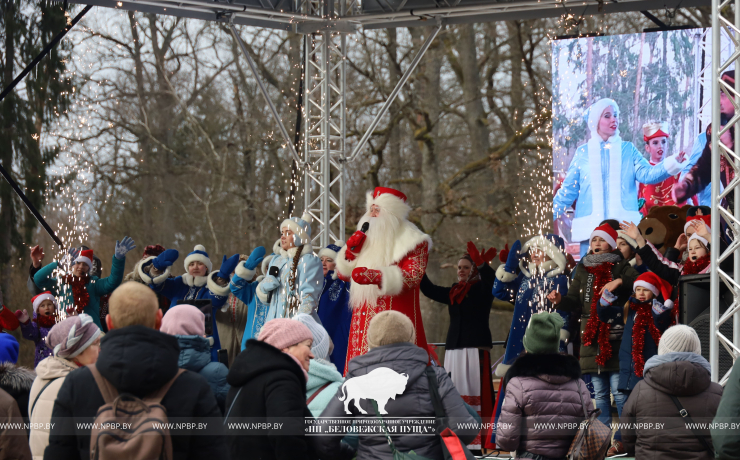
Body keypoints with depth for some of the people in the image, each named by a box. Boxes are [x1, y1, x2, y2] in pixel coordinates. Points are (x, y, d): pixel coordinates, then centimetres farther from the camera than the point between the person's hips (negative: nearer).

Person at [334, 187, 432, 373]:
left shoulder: (410, 241, -1)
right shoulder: (366, 238, 19)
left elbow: (413, 276, -15)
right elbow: (343, 274, 23)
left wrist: (376, 276, -27)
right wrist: (351, 250, 3)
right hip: (363, 318, 6)